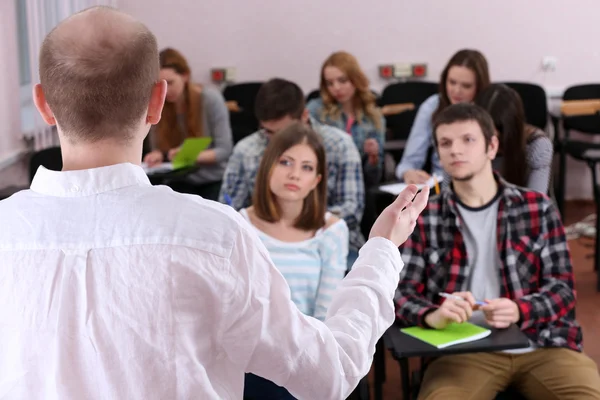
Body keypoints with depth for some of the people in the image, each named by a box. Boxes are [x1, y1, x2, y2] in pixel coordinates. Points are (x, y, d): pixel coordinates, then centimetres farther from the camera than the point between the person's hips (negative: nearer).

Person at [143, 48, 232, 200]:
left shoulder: (211, 99, -12)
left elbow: (224, 149, -15)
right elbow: (157, 148, 3)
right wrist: (157, 156, -22)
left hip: (214, 180, -2)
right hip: (181, 181, 2)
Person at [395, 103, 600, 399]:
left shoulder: (538, 208, 9)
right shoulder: (423, 218, 8)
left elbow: (563, 286, 6)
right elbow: (399, 290, 2)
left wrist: (518, 311, -15)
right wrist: (433, 316, -21)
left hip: (541, 344, 2)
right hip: (463, 350, -1)